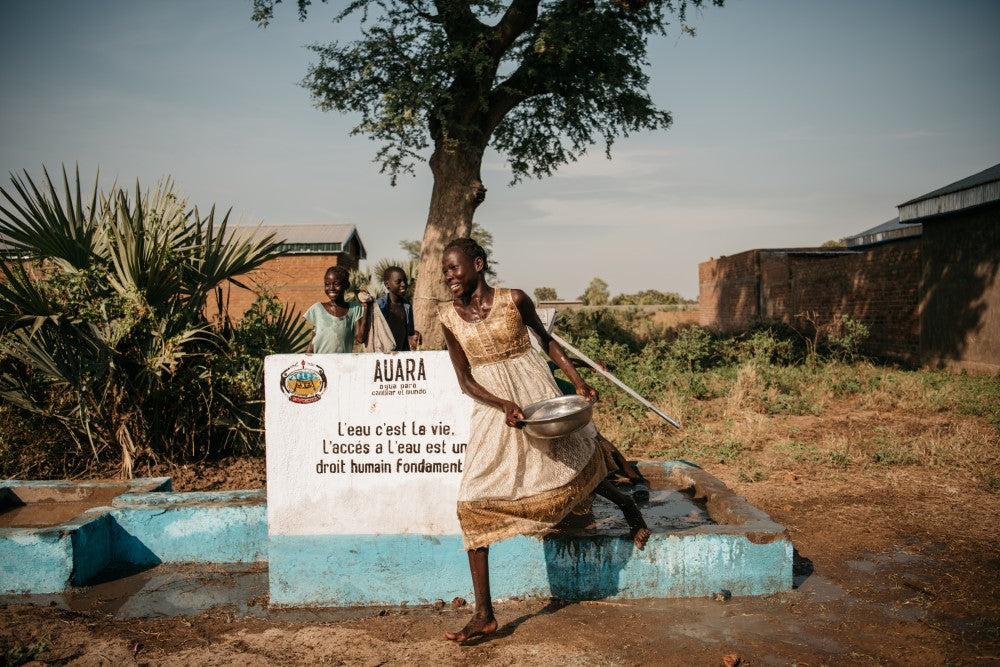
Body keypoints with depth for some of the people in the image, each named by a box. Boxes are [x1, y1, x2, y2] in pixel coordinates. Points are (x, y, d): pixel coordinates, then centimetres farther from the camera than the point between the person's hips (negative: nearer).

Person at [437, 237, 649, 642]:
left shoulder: (514, 300, -8)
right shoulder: (448, 317, -3)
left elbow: (546, 340, 7)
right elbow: (465, 379, -2)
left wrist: (578, 382, -2)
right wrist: (504, 405, -17)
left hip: (536, 395, -2)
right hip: (493, 409, 2)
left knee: (579, 464, 10)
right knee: (473, 502, -6)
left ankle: (628, 508, 47)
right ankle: (484, 615, 1)